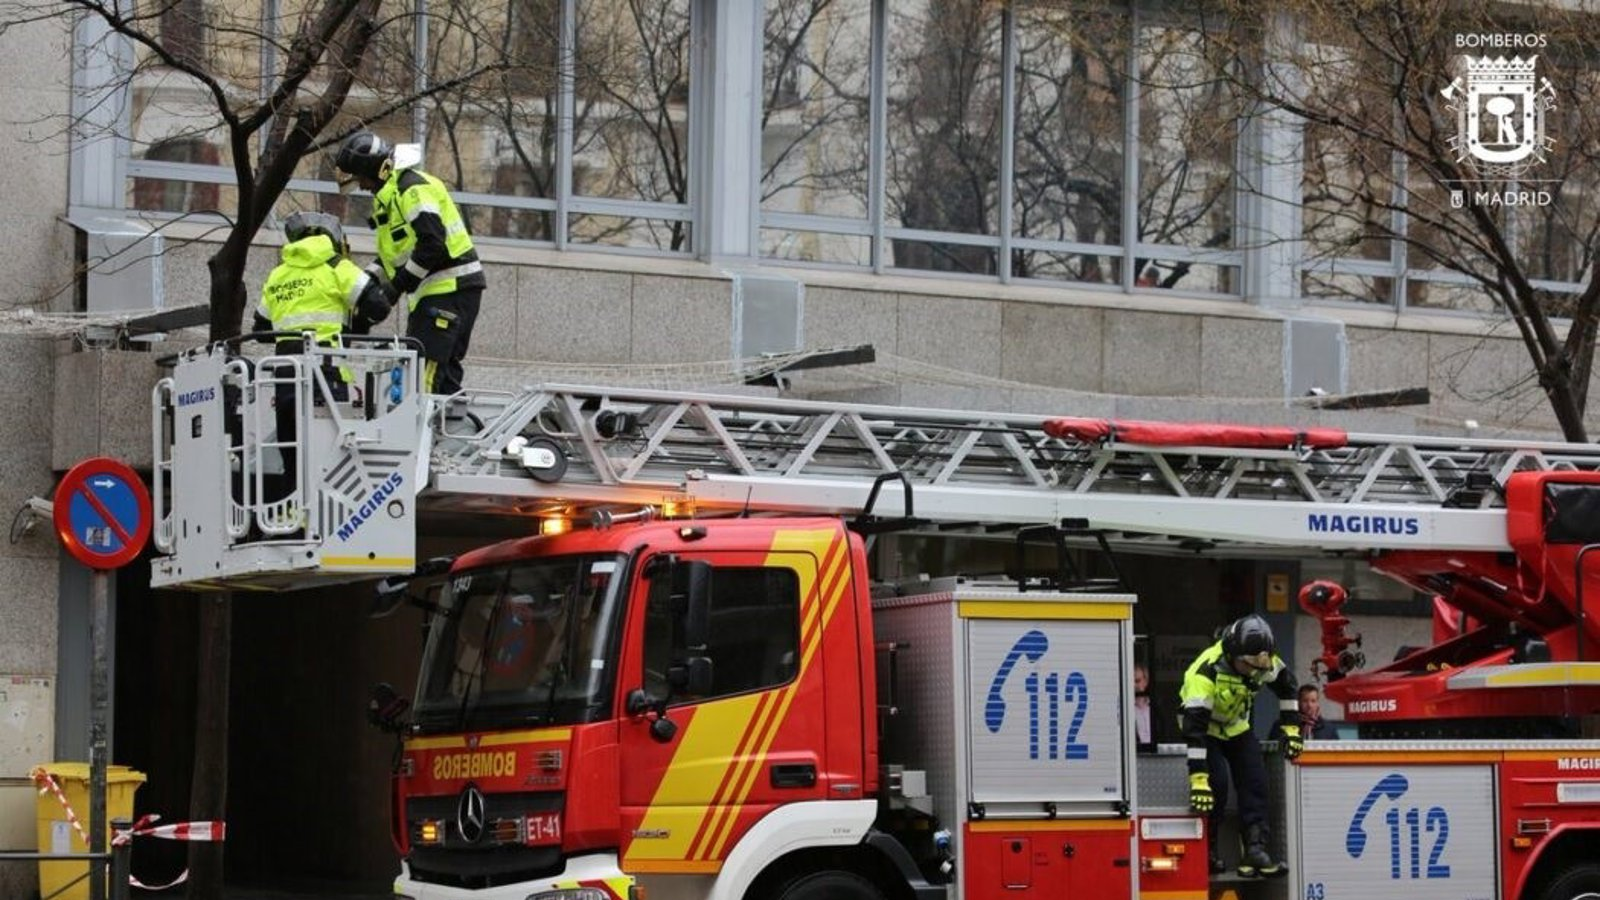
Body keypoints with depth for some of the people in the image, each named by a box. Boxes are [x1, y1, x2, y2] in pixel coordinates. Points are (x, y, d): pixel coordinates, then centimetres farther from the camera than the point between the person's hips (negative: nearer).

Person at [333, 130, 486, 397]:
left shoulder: (413, 187, -12)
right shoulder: (388, 196, 21)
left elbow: (433, 244, -21)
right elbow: (396, 253, 26)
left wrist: (398, 285, -17)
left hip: (450, 287, -11)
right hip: (435, 292, 11)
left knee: (426, 368, -16)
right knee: (445, 368, 9)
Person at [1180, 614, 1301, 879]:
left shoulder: (1264, 661, -20)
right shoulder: (1207, 671, -38)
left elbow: (1286, 685, 2)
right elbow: (1195, 725, -41)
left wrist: (1291, 728, -1)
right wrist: (1198, 778, -45)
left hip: (1237, 727, 5)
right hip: (1207, 729, -5)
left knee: (1255, 782, -9)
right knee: (1217, 783, -21)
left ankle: (1256, 848, -10)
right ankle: (1206, 851, -6)